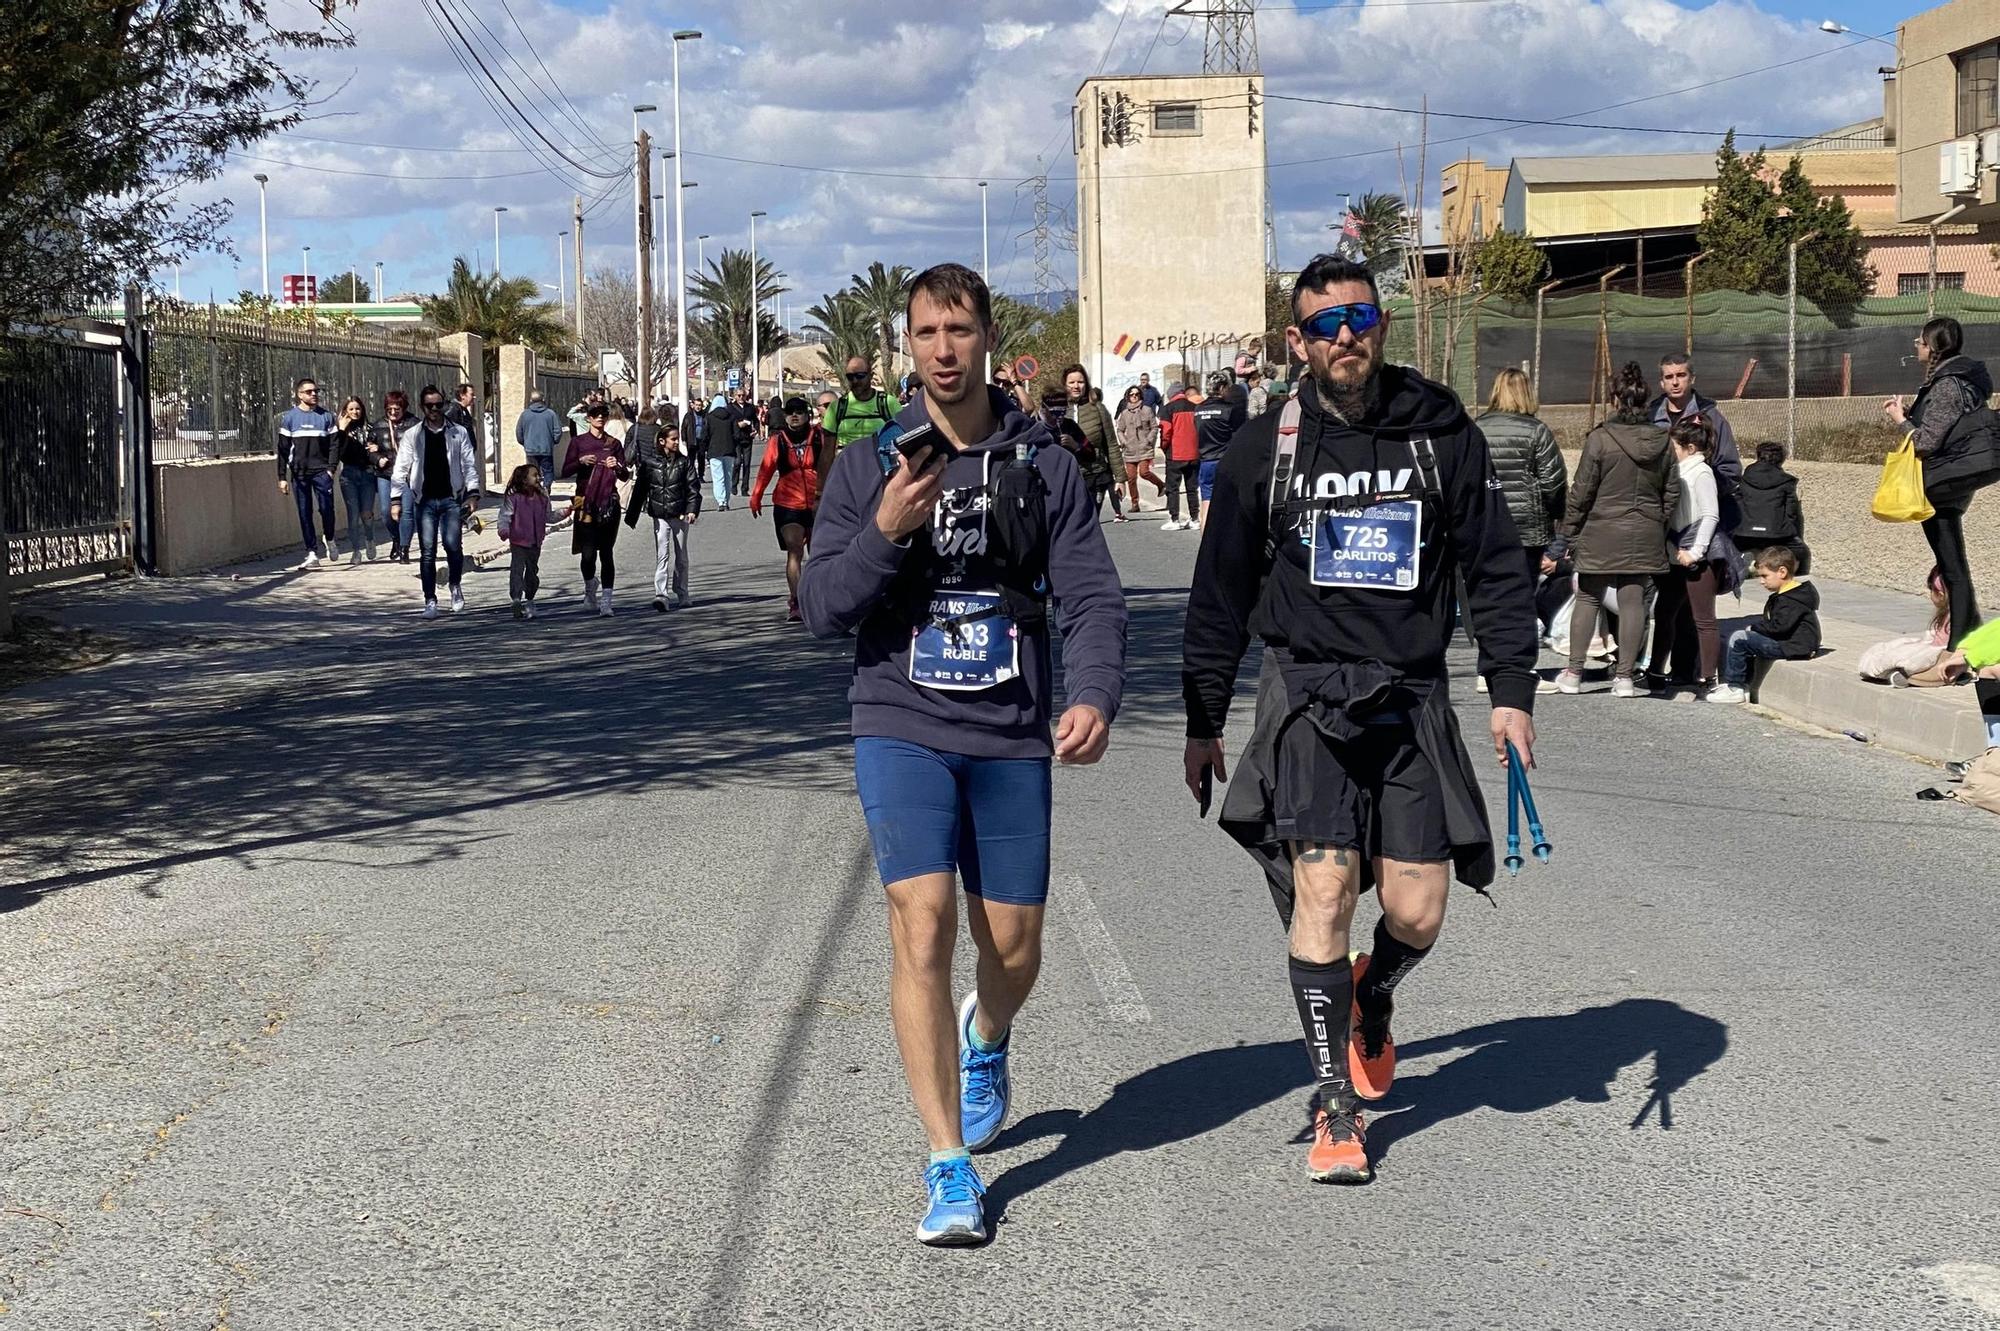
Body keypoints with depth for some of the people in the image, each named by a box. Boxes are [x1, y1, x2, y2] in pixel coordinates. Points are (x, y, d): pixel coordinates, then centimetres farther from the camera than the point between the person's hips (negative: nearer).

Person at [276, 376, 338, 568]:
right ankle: (312, 553, 6)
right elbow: (283, 449, 4)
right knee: (305, 513, 1)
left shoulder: (326, 416, 7)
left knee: (326, 508, -9)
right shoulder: (289, 417, 5)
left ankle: (328, 538, 21)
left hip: (321, 471, 0)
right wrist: (282, 477, 0)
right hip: (299, 473, 0)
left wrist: (330, 469, -7)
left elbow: (333, 445, 6)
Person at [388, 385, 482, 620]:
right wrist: (395, 500, -3)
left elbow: (469, 465, 5)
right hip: (425, 501, 1)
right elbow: (400, 470, 5)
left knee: (453, 545, -13)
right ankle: (430, 601, 5)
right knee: (427, 552, -2)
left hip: (451, 498, -1)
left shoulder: (459, 433, 7)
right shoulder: (412, 436, 6)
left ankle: (455, 587, 13)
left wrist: (473, 493, -6)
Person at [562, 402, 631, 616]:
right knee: (588, 552, -5)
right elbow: (565, 472, 4)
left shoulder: (614, 444, 11)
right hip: (585, 501, -1)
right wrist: (581, 461, -13)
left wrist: (618, 467, -13)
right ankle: (590, 588, 24)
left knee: (606, 552, -4)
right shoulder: (578, 442, 7)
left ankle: (606, 599, -5)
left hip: (609, 502, 1)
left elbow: (625, 476, 9)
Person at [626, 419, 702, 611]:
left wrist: (692, 510, -15)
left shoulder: (684, 461, 2)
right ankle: (661, 596, -20)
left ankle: (681, 594, 23)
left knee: (680, 557, 11)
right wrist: (631, 515, 8)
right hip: (660, 515, -1)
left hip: (680, 514, 1)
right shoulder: (649, 462, 0)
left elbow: (693, 487, 0)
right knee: (662, 556, -11)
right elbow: (640, 490, 6)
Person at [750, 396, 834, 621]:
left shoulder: (820, 436, 1)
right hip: (788, 504, -2)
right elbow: (767, 468, 6)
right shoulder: (778, 440, 1)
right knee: (794, 552, -10)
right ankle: (795, 602, -13)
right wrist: (756, 496, 7)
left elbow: (831, 466, 6)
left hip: (817, 504, 2)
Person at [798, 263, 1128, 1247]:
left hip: (1012, 737, 2)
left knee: (1013, 951, 8)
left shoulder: (1044, 466, 4)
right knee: (922, 925, -16)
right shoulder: (869, 465, 2)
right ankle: (949, 1167, -7)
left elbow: (1091, 597, -1)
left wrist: (1095, 697, -19)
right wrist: (885, 532, -18)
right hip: (902, 727, -1)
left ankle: (986, 1041, 46)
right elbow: (821, 609, -1)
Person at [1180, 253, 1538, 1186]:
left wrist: (1511, 689, -1)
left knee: (1417, 914, -2)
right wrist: (1203, 723, 10)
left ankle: (1371, 1000, 35)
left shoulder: (1442, 435, 4)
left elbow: (1496, 571, 8)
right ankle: (1337, 1107, 0)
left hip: (1413, 701, 1)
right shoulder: (1266, 450, 3)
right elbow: (1220, 595, 10)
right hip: (1308, 697, -1)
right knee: (1323, 889, -13)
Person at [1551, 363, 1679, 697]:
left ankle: (1573, 673, 12)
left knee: (1588, 598, 9)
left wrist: (1566, 537, 0)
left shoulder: (1599, 439, -11)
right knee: (1633, 601, 6)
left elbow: (1581, 493, -8)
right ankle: (1625, 676, 7)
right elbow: (1671, 492, 9)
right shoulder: (1662, 441, 3)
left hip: (1602, 532, -3)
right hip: (1644, 535, 3)